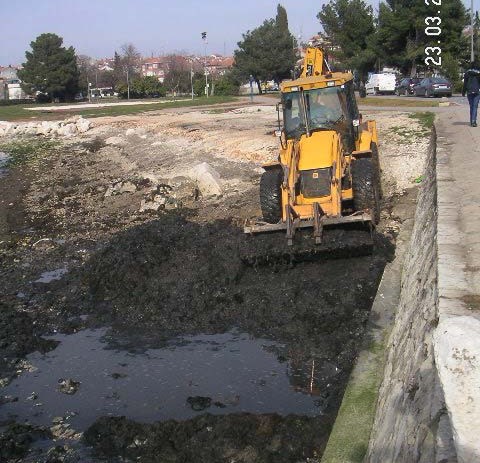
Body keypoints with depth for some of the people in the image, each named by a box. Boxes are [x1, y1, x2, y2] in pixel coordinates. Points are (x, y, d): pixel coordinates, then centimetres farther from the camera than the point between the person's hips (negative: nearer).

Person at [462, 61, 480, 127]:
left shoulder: (467, 73, 2)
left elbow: (465, 83, 2)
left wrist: (463, 92, 9)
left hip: (469, 92, 2)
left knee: (471, 106, 12)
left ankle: (472, 121, 14)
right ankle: (473, 121, -17)